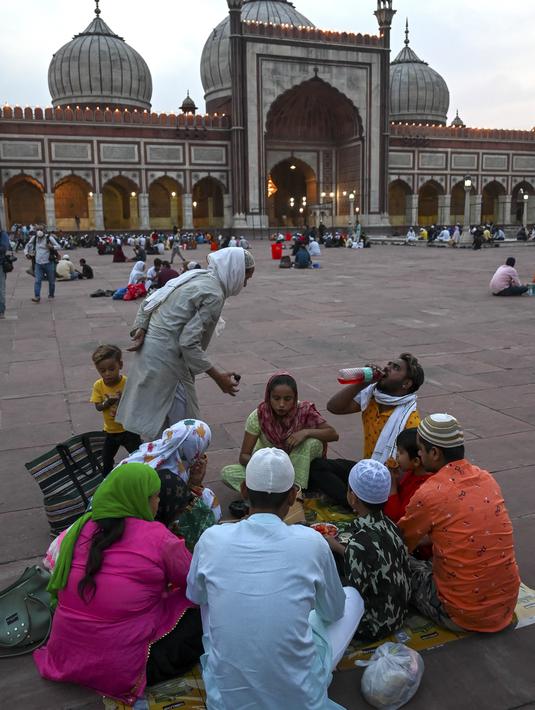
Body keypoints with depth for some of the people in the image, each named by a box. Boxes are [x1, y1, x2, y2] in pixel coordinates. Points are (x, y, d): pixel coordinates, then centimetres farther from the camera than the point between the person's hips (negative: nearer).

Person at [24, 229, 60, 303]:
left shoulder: (49, 238, -7)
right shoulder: (34, 238, 3)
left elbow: (58, 246, -6)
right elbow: (27, 246, 17)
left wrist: (52, 247, -26)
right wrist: (26, 253, 2)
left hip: (48, 263, -2)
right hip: (38, 263, 2)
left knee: (51, 280, 8)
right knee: (37, 281, -8)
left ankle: (51, 295, 26)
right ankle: (37, 297, -10)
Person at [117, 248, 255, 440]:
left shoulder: (196, 275, 10)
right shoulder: (214, 295, -16)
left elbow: (148, 302, 10)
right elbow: (188, 342, -22)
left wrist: (140, 328, 0)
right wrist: (217, 377, -16)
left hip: (148, 349, 9)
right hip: (166, 358, -9)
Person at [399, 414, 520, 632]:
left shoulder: (428, 494, -19)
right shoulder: (486, 479, 0)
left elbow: (401, 545, 1)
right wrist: (427, 537, 25)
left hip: (464, 615, -6)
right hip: (507, 604, 6)